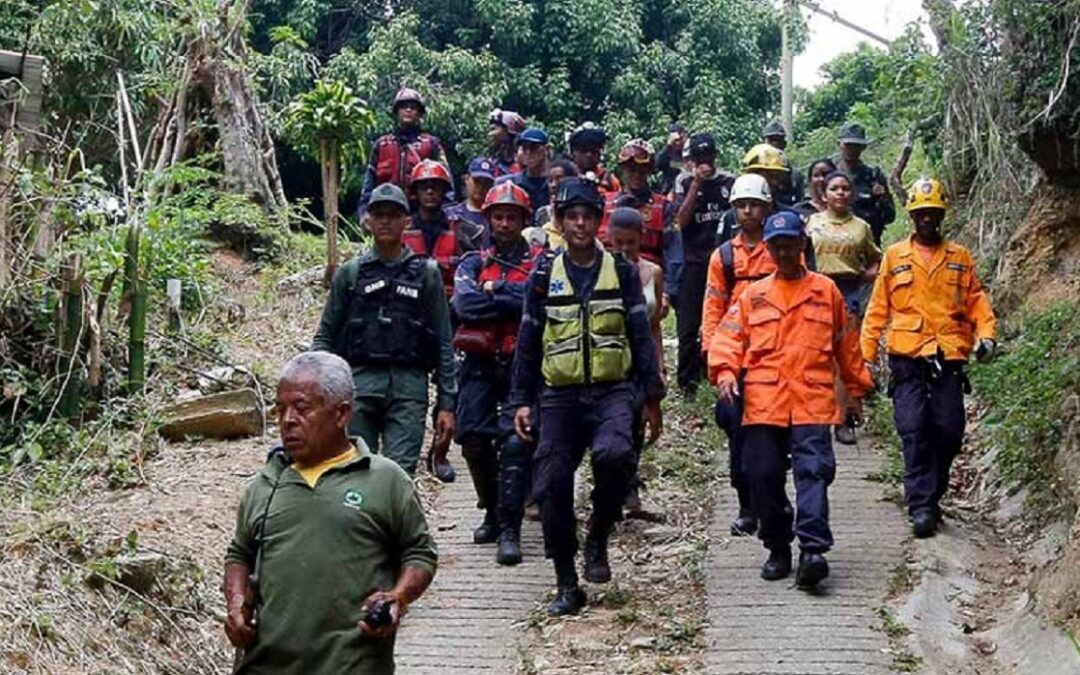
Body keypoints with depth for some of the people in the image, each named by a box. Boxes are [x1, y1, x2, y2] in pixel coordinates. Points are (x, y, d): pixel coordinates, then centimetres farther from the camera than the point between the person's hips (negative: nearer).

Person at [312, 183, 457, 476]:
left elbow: (444, 343, 9)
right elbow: (326, 336, 11)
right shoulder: (350, 273, 11)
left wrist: (447, 403, 3)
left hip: (409, 386, -1)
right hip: (360, 383, 1)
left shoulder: (426, 273, 9)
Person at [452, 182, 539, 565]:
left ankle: (510, 530, -12)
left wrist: (493, 289, -6)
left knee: (515, 441, -14)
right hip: (480, 363, 3)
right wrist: (512, 299, -7)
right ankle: (493, 513, 21)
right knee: (474, 439, 1)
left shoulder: (538, 262, 8)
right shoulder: (473, 263, 15)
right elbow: (464, 303, -5)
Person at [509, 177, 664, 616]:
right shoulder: (544, 276, 8)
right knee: (551, 490, -2)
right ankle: (567, 587, 13)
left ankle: (598, 538, -4)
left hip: (612, 390, -2)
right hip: (559, 396, 2)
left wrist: (651, 398, 2)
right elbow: (527, 343, 11)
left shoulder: (622, 271, 5)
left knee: (614, 454, -31)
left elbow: (641, 337, 6)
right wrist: (521, 401, 6)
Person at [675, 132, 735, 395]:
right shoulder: (686, 184, 4)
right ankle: (687, 380, 6)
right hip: (695, 262, -1)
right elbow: (681, 220, -9)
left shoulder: (730, 182, 6)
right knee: (690, 324, 0)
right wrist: (696, 184, -13)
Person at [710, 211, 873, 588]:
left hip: (813, 402, -2)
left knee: (813, 471, -15)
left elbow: (846, 344, 19)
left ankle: (813, 550, -21)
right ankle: (778, 549, 16)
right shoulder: (753, 295, 15)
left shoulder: (826, 290, 13)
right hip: (762, 403, 2)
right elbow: (729, 336, 10)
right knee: (764, 476, 2)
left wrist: (856, 388, 21)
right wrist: (725, 371, -9)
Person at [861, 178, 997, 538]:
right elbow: (877, 309, 9)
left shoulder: (960, 258, 13)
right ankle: (921, 506, -7)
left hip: (949, 360, 2)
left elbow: (977, 301, 10)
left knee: (949, 432, 1)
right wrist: (868, 355, 4)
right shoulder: (894, 256, 9)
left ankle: (931, 495, 20)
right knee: (914, 431, -9)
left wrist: (986, 334, -8)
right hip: (907, 360, -1)